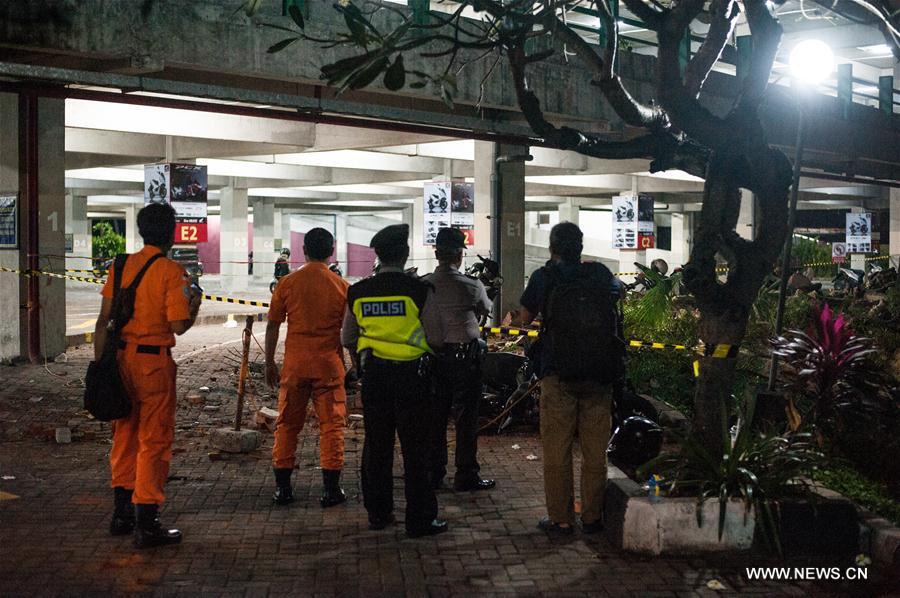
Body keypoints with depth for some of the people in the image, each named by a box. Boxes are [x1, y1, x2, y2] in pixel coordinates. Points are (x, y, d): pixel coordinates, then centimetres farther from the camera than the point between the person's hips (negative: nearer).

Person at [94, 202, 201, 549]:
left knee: (124, 434, 18)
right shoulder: (172, 272, -11)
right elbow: (179, 325, -15)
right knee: (154, 440, 1)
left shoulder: (121, 266, 5)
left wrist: (100, 363, 10)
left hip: (121, 357, 6)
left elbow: (104, 320, 5)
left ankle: (122, 513, 28)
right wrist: (194, 305, 5)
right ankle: (146, 525, 3)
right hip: (154, 361, -6)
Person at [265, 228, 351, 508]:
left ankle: (282, 487, 14)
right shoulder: (341, 286, -2)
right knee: (331, 424, 5)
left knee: (287, 424, 11)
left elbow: (272, 327, 2)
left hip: (294, 363, 1)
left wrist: (269, 363, 12)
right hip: (329, 364, -1)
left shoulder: (287, 283, 0)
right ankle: (331, 489, 5)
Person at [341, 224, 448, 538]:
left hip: (373, 375, 4)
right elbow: (436, 338, -10)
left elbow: (347, 339, 8)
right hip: (411, 377, -4)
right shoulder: (419, 290, -12)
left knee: (376, 445, 14)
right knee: (414, 449, 3)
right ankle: (420, 519, 8)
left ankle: (378, 512, 23)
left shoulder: (358, 292, 0)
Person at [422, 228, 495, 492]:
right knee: (466, 417, 4)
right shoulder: (472, 286, -12)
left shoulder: (423, 285, -5)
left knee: (435, 416, 11)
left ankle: (433, 473, 18)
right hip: (465, 355, -4)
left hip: (433, 356, 4)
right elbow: (486, 310, 7)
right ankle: (466, 475, 8)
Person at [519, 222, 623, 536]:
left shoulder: (545, 277, -3)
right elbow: (617, 292, 28)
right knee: (595, 450, 9)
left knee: (557, 449, 5)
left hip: (559, 374, -3)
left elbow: (526, 318, 9)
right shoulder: (602, 274, 5)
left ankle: (560, 519, 7)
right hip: (600, 375, 3)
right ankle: (592, 517, 16)